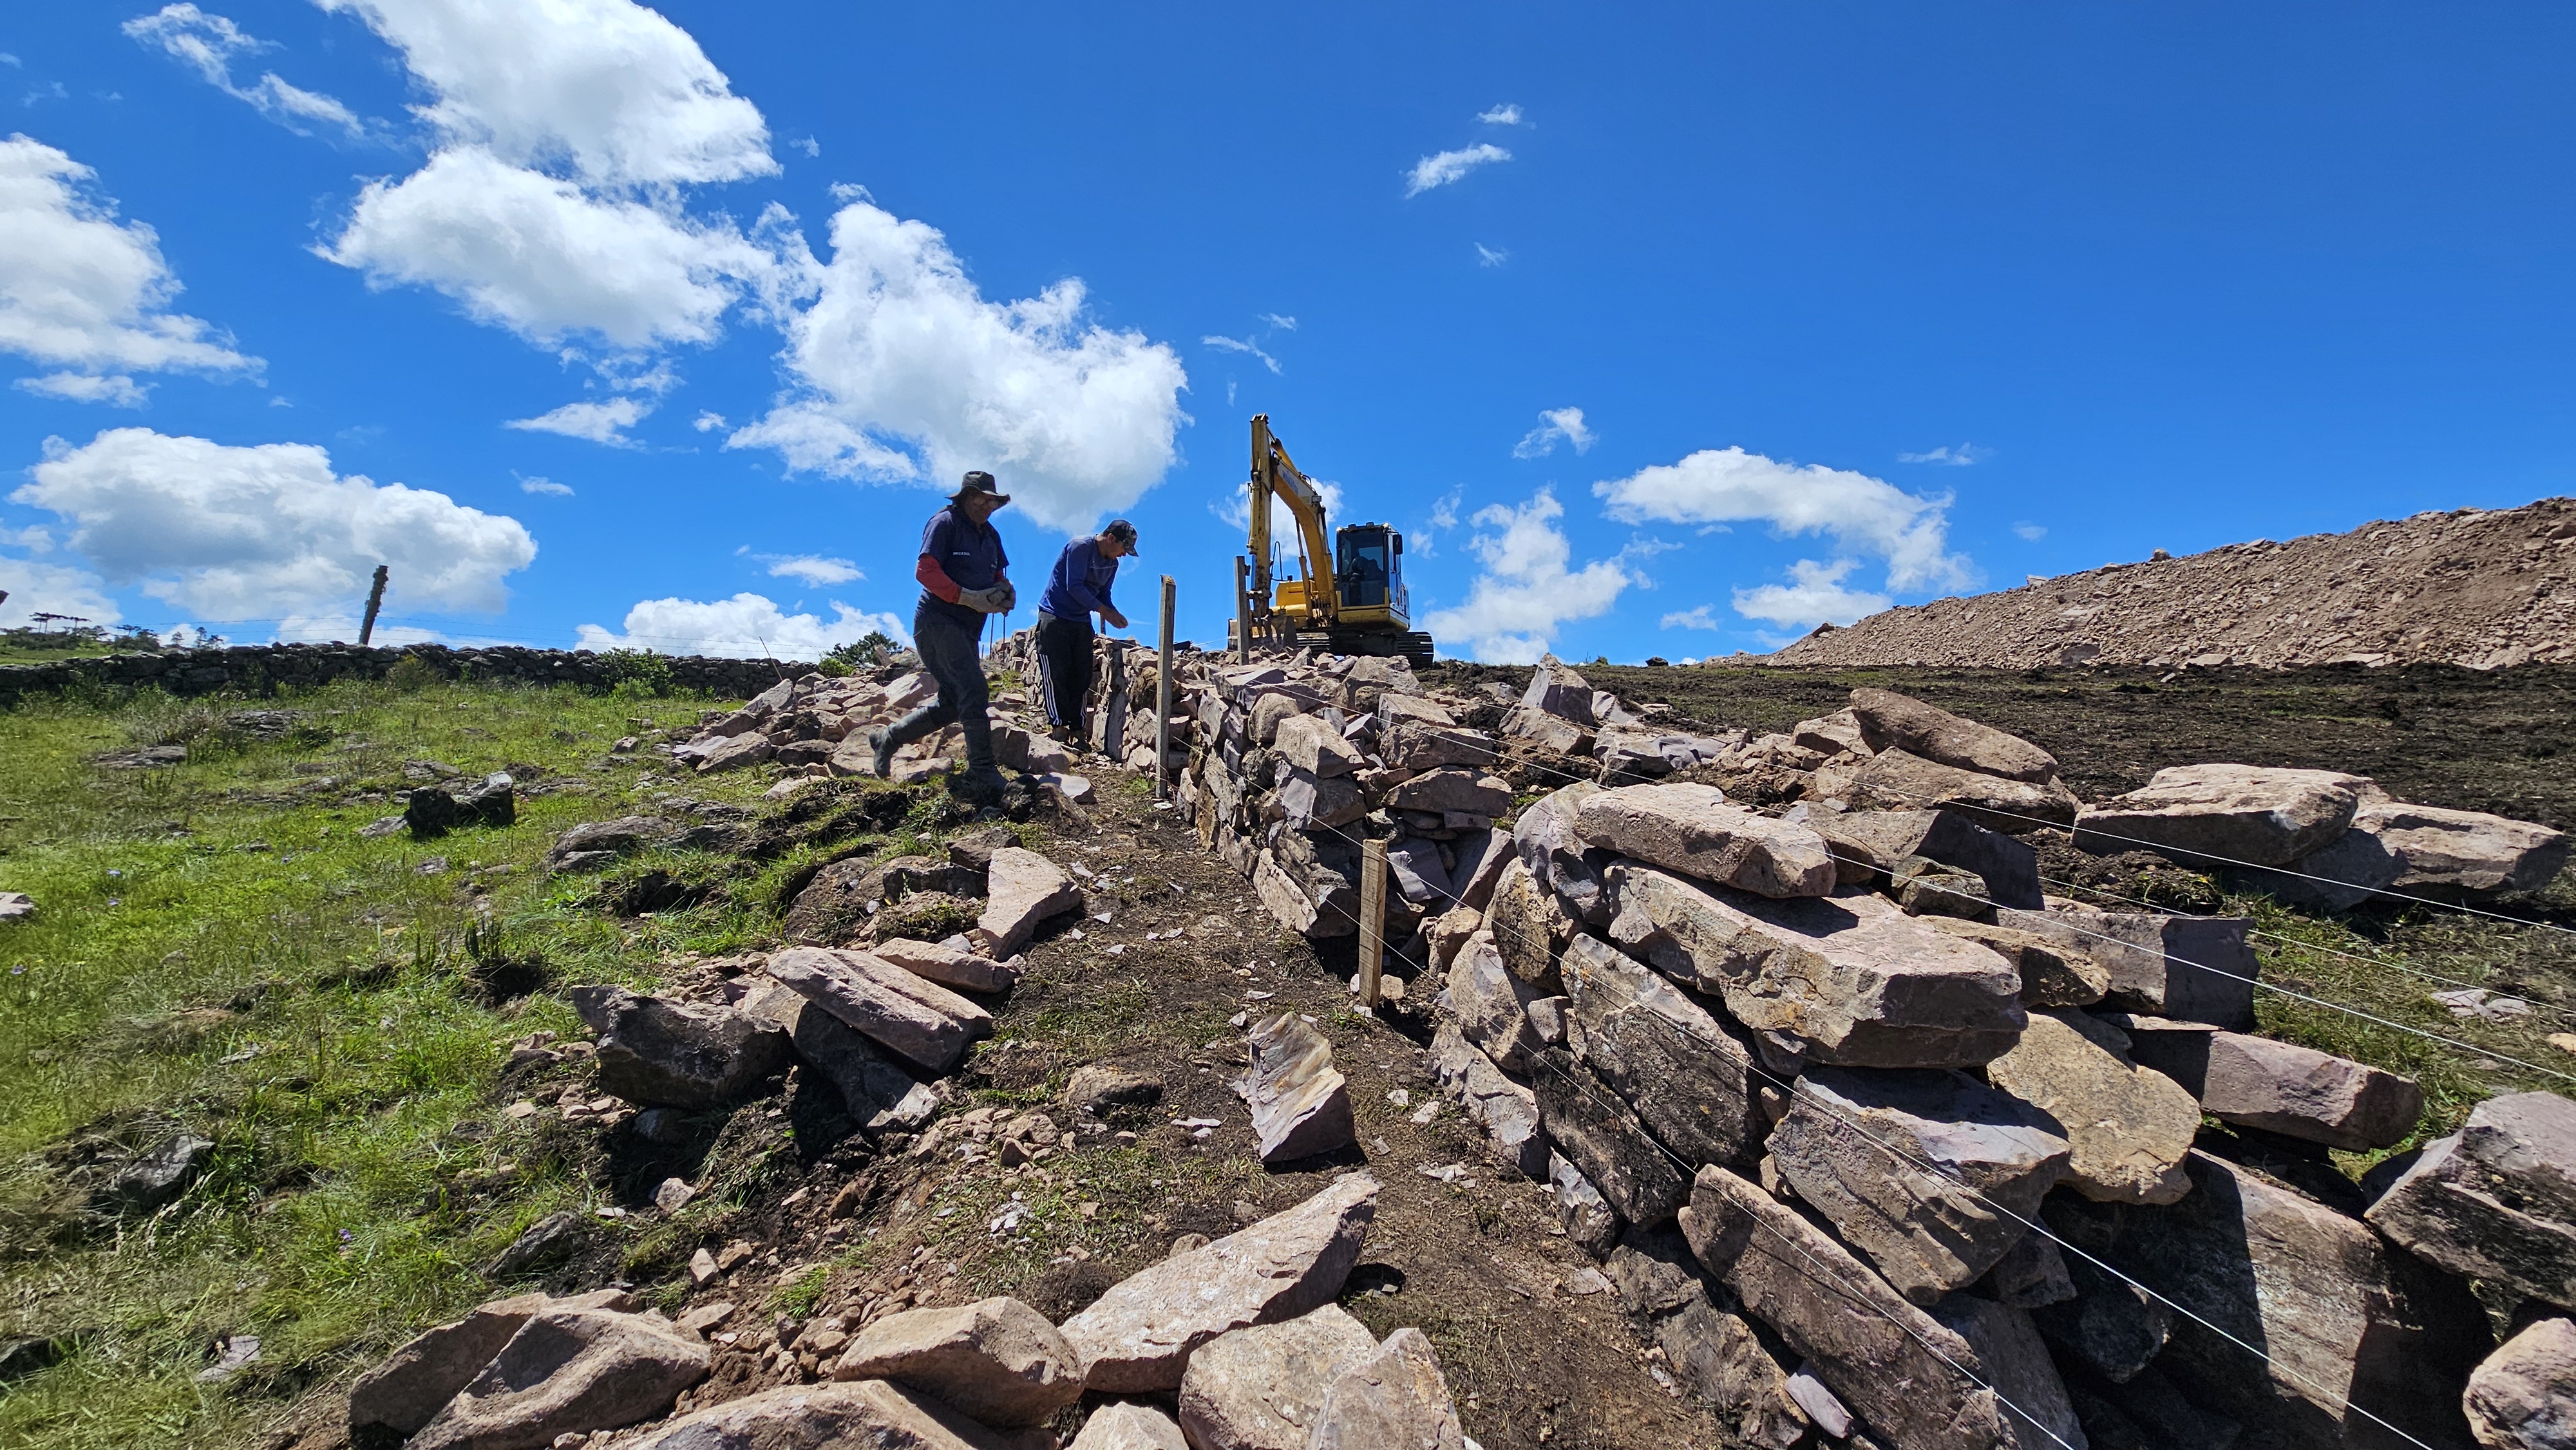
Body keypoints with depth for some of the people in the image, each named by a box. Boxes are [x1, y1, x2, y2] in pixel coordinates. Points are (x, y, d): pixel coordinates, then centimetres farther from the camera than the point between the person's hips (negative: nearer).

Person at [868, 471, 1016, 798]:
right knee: (974, 692, -20)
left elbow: (997, 575, 22)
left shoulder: (990, 535, 18)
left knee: (953, 703, 11)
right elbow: (925, 570, -15)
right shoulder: (945, 522, -6)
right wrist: (967, 597, -23)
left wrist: (1004, 590, -2)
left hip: (967, 630, 9)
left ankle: (888, 738, 28)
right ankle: (983, 774, -21)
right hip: (938, 621, -9)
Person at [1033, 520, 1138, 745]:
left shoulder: (1112, 564, 8)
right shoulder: (1080, 547, -15)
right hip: (1054, 616, -7)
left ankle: (1076, 727, 3)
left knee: (1081, 677, 1)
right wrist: (1104, 611, -22)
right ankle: (1059, 724, -4)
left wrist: (1114, 613, -8)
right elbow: (1074, 586, -21)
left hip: (1081, 622, 7)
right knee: (1056, 673, -8)